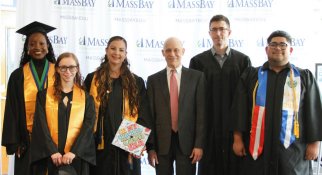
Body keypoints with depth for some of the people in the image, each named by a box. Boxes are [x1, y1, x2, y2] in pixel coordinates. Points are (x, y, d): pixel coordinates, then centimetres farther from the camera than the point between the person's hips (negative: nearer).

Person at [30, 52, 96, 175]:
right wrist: (53, 151, -14)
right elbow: (41, 126, -2)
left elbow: (88, 127, -1)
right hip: (49, 158, 0)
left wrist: (74, 152, -14)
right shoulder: (44, 96, 7)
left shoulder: (86, 98, 8)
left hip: (76, 158, 0)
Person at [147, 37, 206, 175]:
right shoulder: (153, 80, 7)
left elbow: (201, 112, -1)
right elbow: (150, 115, 4)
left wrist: (199, 144, -6)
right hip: (162, 142, 1)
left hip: (187, 142, -1)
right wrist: (150, 148, -1)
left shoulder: (197, 77, 3)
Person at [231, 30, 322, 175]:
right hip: (257, 147, 1)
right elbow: (239, 108, 5)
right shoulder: (251, 75, 9)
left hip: (293, 149, 0)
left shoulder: (304, 77, 9)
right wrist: (238, 139, -1)